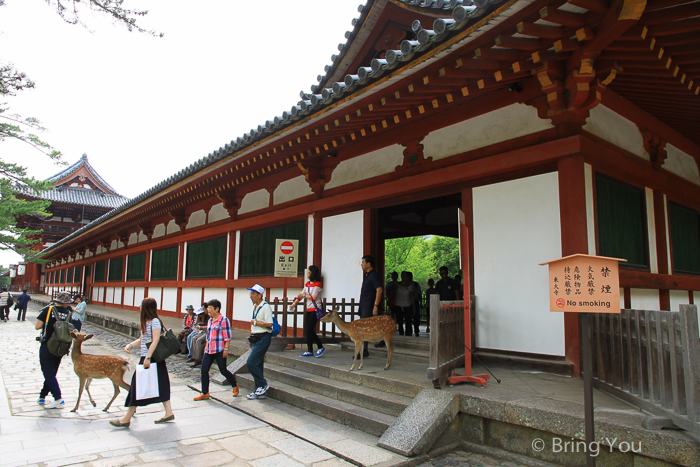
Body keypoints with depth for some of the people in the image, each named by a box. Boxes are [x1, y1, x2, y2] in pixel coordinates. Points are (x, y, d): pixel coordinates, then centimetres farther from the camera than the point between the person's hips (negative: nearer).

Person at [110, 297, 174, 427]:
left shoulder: (155, 321, -15)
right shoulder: (147, 322, 14)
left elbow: (155, 340, -21)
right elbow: (141, 340, 18)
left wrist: (148, 358, -25)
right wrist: (130, 345, 2)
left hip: (152, 358, -10)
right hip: (146, 358, 10)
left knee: (138, 385, -2)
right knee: (160, 385, 11)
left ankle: (127, 419, 7)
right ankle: (169, 412, 17)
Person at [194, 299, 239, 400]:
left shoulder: (224, 320, -11)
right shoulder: (210, 320, 13)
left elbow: (227, 337, -13)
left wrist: (226, 349, -16)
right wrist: (206, 347, 19)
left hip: (219, 350, -7)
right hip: (209, 350, 8)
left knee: (223, 370, 2)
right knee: (204, 370, 1)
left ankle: (235, 386, 26)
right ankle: (205, 393, 11)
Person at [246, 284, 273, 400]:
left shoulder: (265, 307, -13)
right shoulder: (255, 307, 14)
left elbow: (269, 324, -22)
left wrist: (255, 322, -12)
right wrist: (251, 338, 20)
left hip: (263, 338, -9)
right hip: (256, 338, 9)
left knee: (251, 362, -13)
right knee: (257, 365, 11)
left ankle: (263, 385, 2)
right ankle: (259, 391, 19)